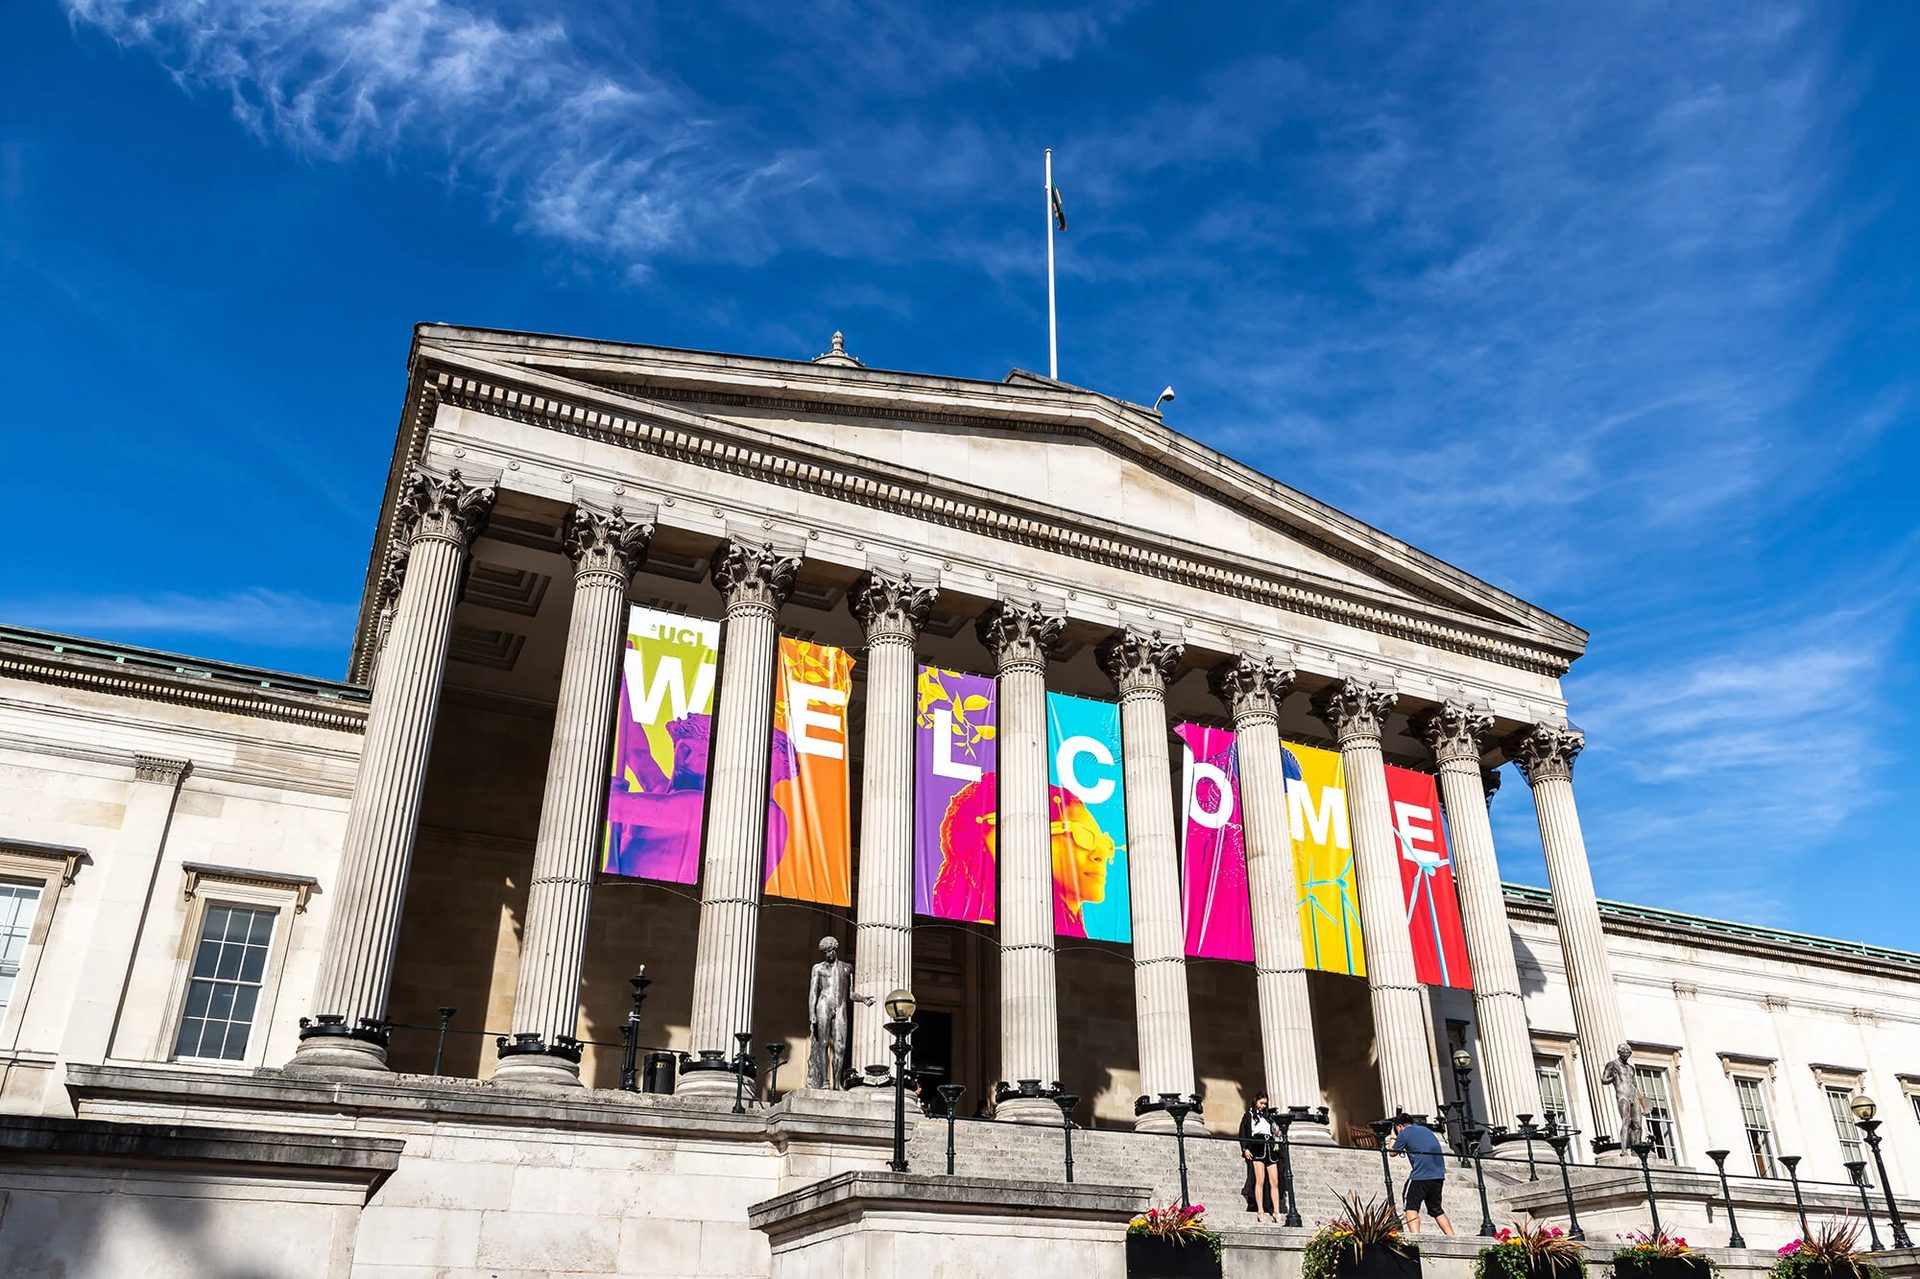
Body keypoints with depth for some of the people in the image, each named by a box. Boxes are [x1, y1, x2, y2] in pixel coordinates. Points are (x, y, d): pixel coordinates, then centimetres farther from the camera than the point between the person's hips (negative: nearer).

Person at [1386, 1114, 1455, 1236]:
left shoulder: (1404, 1133, 2)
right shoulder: (1425, 1129, 21)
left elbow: (1393, 1152, 11)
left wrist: (1392, 1139, 29)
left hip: (1421, 1175, -7)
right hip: (1439, 1174, 7)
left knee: (1411, 1207, -1)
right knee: (1436, 1209, 18)